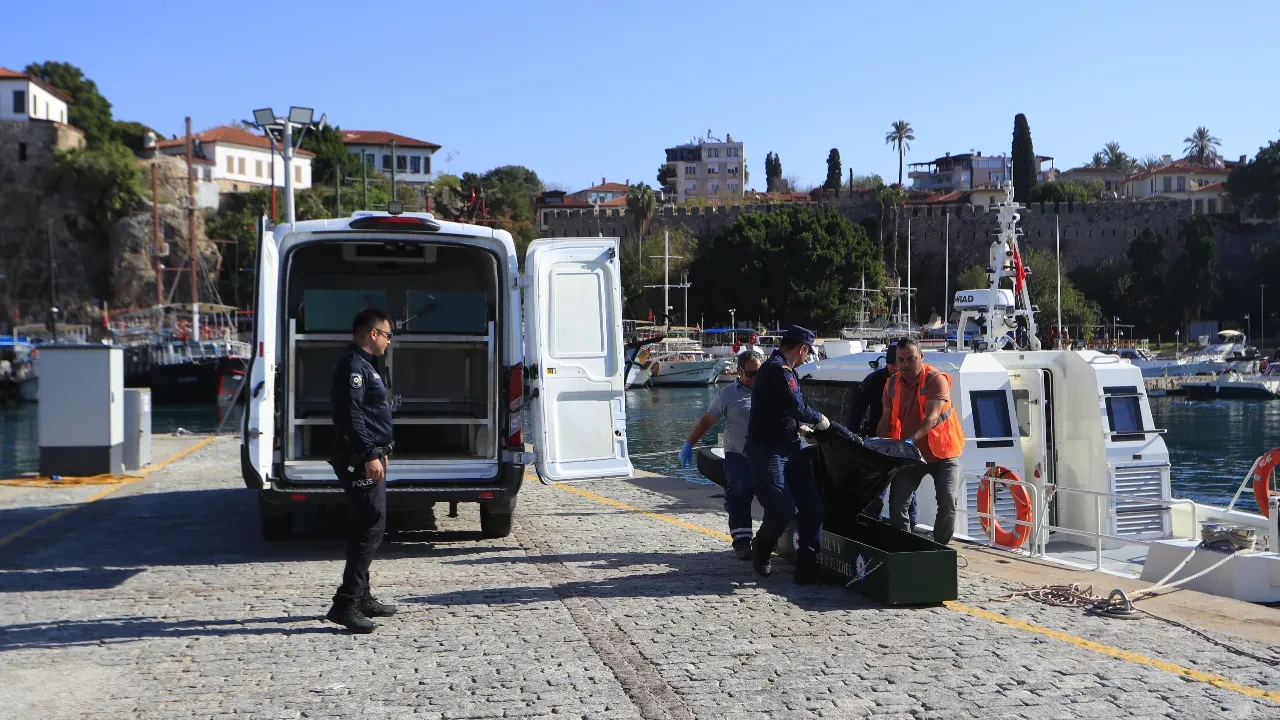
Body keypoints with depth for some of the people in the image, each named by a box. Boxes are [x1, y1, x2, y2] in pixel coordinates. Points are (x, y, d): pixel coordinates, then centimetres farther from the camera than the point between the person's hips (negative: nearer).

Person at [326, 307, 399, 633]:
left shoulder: (362, 365, 20)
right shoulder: (353, 366, -14)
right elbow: (351, 415, -23)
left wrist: (380, 451, 27)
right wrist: (370, 455, -26)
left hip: (368, 458, 11)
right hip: (361, 460, -11)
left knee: (365, 529, 15)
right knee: (371, 528, -13)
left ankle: (361, 597, 23)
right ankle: (346, 603, -15)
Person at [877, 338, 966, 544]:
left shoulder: (936, 380, -17)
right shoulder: (892, 385, 1)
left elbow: (931, 418, -28)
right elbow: (886, 419, 6)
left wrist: (910, 440, -41)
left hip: (942, 452, -4)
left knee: (947, 504, -12)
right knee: (897, 503, -2)